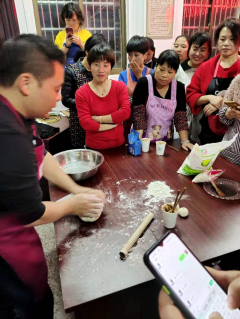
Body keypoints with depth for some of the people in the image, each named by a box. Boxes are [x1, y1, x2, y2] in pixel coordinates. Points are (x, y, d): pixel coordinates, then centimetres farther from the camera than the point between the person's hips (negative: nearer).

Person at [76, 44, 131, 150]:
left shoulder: (120, 86, -3)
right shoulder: (81, 93, -10)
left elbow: (126, 112, -16)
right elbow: (85, 123, -18)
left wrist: (98, 119, -18)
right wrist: (113, 124, -16)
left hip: (118, 144, 2)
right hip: (94, 148, -2)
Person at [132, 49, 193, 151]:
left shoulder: (179, 88, 2)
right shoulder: (143, 83, -8)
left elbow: (181, 117, 1)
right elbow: (138, 115, -13)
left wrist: (185, 141, -9)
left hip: (166, 141, 2)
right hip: (144, 140, -2)